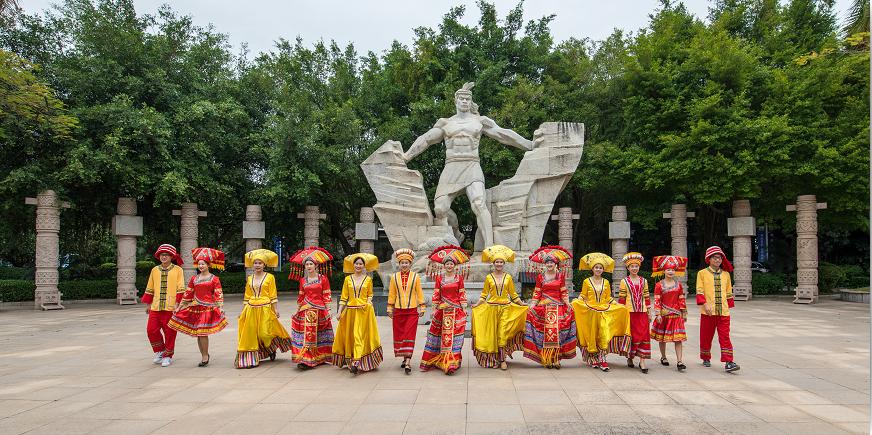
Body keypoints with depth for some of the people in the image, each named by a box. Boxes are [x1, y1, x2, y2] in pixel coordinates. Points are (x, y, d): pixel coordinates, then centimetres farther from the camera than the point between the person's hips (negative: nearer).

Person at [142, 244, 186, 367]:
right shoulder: (155, 270, 11)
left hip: (171, 307, -4)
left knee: (169, 332, 2)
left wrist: (177, 303, -11)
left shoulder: (178, 270, 0)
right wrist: (148, 304, 14)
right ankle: (159, 351, 22)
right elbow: (150, 288, 17)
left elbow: (180, 288, -4)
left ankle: (168, 356, 17)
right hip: (156, 306, 4)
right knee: (151, 330, 0)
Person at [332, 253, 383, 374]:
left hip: (364, 311, -2)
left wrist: (368, 302, -5)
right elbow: (344, 297, 7)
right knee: (349, 336, 6)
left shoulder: (368, 279, 6)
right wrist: (339, 312, 1)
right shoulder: (348, 279, 8)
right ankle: (349, 360, 19)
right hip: (350, 310, 2)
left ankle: (356, 362, -19)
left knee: (359, 335, -11)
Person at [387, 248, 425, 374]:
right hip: (398, 311, 2)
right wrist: (390, 309, 8)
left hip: (412, 311, -2)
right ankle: (405, 358, 22)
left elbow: (419, 293, 5)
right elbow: (391, 294, 9)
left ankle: (408, 363, -11)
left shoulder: (415, 277, 1)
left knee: (409, 336, -7)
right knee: (399, 335, 7)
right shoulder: (394, 277, 5)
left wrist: (421, 308, 2)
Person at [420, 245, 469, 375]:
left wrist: (464, 308, 0)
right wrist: (434, 308, 2)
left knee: (454, 334, -4)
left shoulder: (459, 277, 4)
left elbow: (462, 294, 4)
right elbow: (436, 294, 5)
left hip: (456, 310, 0)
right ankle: (428, 362, 13)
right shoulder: (439, 278, 4)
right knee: (439, 334, 4)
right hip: (442, 310, 1)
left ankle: (452, 363, -2)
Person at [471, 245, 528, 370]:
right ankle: (493, 359, 12)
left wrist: (523, 305, 8)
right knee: (492, 334, 2)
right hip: (491, 308, 0)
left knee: (502, 334, -6)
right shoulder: (489, 277, 4)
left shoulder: (508, 277, 6)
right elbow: (484, 294, 7)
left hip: (505, 308, 0)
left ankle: (502, 359, -1)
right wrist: (476, 304, -3)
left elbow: (513, 294, 12)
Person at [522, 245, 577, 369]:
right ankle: (547, 360, 0)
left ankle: (556, 359, -2)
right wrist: (531, 306, -1)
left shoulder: (561, 275, 8)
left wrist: (568, 305, -1)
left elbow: (564, 292, 8)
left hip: (558, 308, 0)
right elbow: (537, 293, 7)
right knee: (545, 333, -5)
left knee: (557, 332, -6)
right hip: (544, 307, 0)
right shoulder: (540, 276, 7)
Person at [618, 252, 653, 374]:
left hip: (642, 312, 2)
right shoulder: (624, 281, 1)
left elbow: (647, 297, 11)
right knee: (631, 335, 2)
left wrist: (649, 312, 9)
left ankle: (642, 361, -2)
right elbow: (621, 299, 0)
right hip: (629, 312, -2)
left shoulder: (644, 281, 10)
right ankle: (629, 358, 21)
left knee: (643, 335, -4)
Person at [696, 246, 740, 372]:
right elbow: (699, 291, -6)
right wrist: (705, 304, -17)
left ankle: (728, 362, -6)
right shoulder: (702, 273, 0)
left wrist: (729, 306, 15)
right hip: (708, 312, -2)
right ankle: (706, 358, 27)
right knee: (706, 336, 9)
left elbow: (729, 292, 17)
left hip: (723, 312, 2)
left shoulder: (726, 274, 11)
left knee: (725, 337, -4)